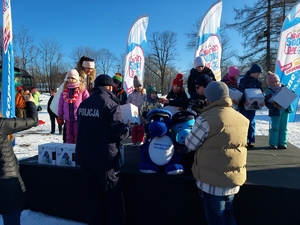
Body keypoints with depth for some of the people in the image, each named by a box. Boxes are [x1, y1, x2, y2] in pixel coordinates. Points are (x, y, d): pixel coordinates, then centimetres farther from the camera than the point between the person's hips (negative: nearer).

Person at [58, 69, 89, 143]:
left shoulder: (82, 90, -6)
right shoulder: (64, 90, 7)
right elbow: (61, 104, 12)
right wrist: (60, 116, 11)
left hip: (79, 117, -4)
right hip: (68, 118, 4)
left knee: (78, 134, 4)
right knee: (69, 134, 14)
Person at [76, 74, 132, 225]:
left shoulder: (83, 104, 7)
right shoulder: (110, 104, -12)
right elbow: (118, 133, -18)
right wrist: (128, 128, 3)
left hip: (84, 157, 6)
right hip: (104, 159, -6)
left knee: (92, 198, 17)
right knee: (113, 199, 8)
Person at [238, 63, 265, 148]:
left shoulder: (258, 82, 10)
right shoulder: (243, 80, -7)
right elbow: (240, 92, -15)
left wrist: (262, 101, -14)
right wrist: (244, 101, -31)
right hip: (243, 105, -4)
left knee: (251, 123, 6)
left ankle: (251, 141, 11)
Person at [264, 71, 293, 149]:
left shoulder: (284, 87, 8)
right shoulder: (269, 91, -3)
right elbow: (267, 102, -9)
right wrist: (274, 105, -25)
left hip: (285, 110, 4)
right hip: (276, 111, -4)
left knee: (283, 128, 8)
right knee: (275, 127, -2)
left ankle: (282, 143, 16)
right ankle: (273, 144, 7)